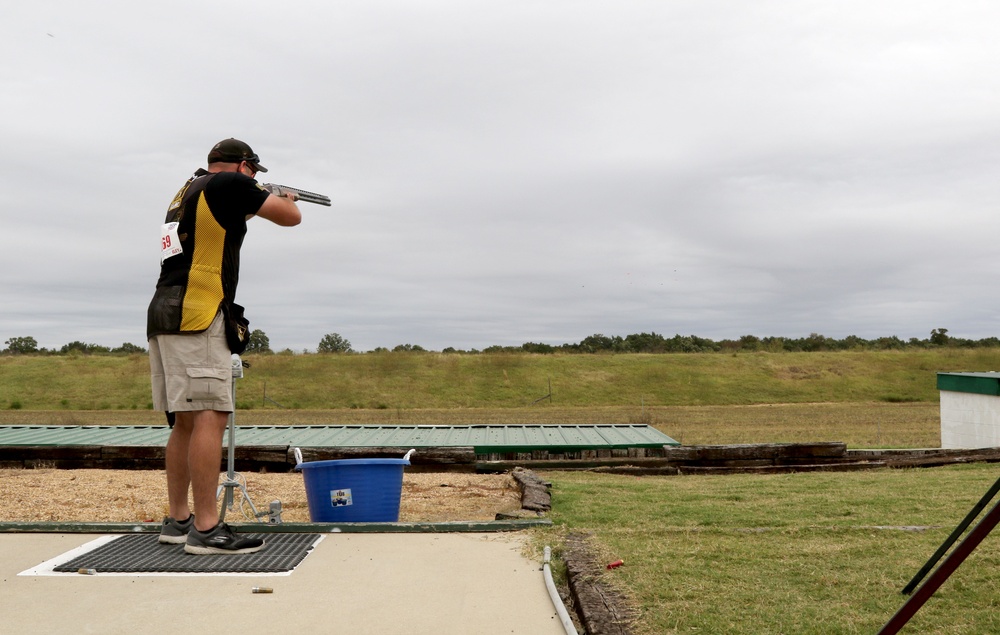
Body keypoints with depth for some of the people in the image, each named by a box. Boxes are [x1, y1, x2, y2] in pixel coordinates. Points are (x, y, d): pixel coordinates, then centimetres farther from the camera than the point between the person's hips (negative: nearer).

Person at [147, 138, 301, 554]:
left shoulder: (189, 191, 23)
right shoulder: (229, 184, -2)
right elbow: (290, 218, 0)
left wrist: (251, 205, 42)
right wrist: (286, 198, 20)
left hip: (165, 317, 10)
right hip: (197, 317, -10)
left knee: (185, 423, 12)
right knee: (210, 417, -13)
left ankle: (178, 521, 17)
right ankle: (206, 530, -15)